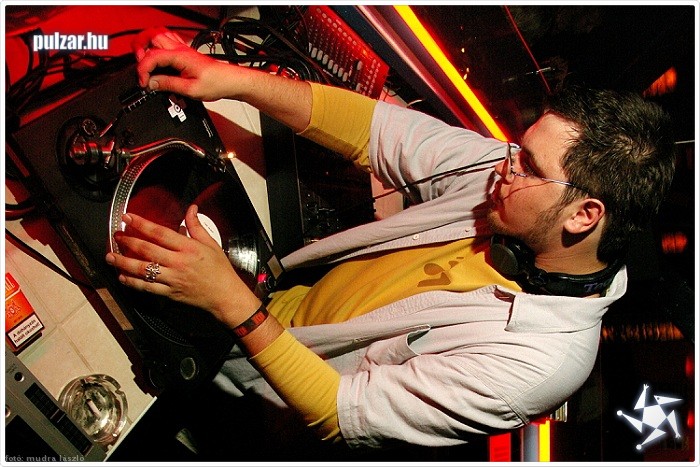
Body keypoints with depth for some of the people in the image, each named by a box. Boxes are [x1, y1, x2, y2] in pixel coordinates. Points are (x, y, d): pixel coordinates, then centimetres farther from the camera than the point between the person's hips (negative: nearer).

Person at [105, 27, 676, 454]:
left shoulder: (537, 360, -34)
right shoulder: (518, 173, -16)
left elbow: (348, 414, -32)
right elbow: (378, 131, -14)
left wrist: (232, 301, -40)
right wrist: (233, 79, -24)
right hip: (294, 296, 6)